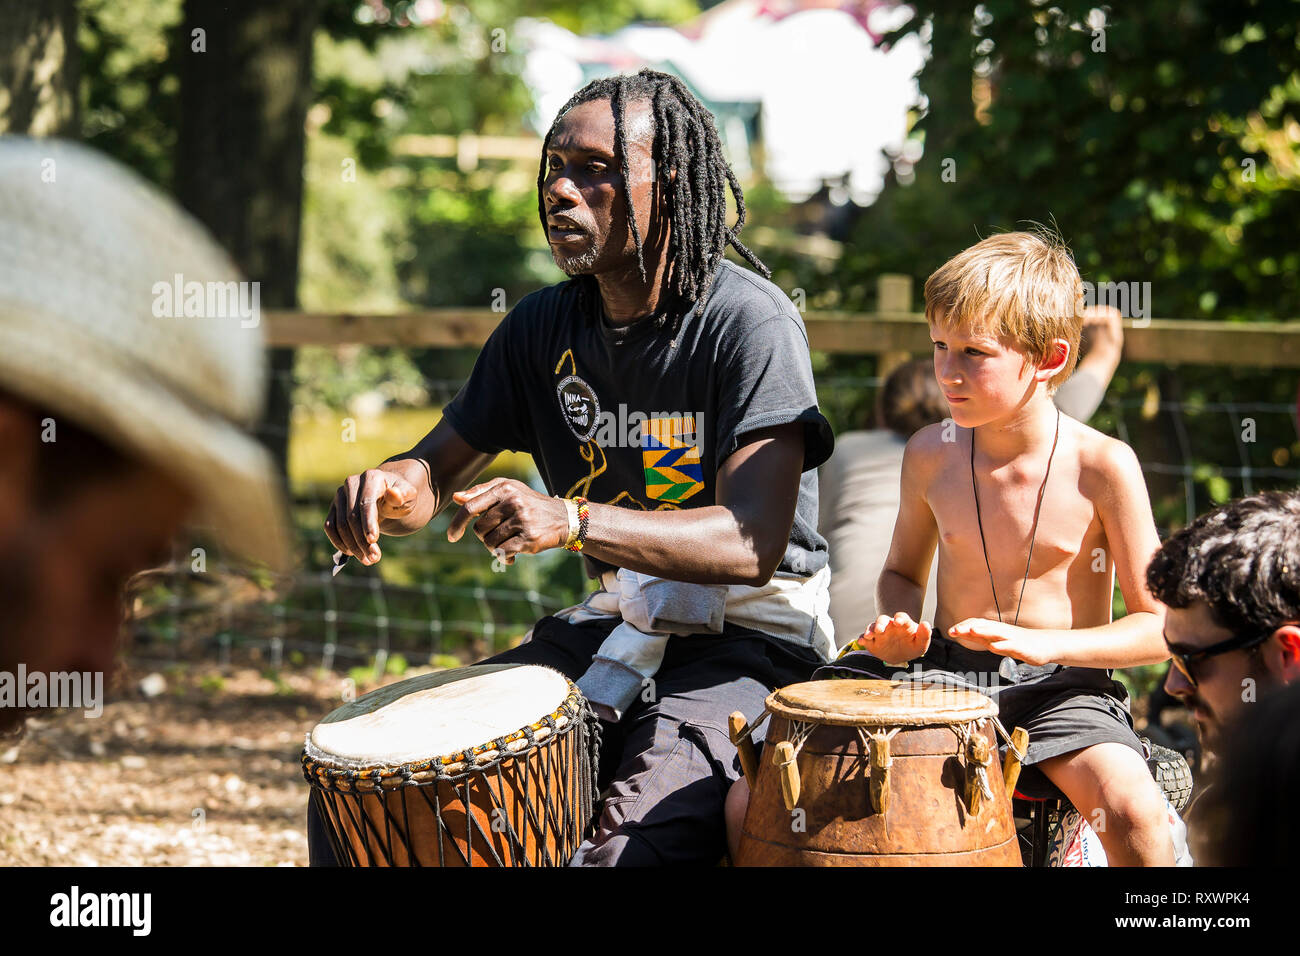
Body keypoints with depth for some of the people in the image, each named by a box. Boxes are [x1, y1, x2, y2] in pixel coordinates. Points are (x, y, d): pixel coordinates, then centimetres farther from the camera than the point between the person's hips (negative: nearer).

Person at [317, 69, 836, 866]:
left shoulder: (748, 322, -16)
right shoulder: (545, 325, 4)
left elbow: (754, 545, -25)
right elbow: (441, 468, 12)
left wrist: (574, 522, -39)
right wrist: (389, 488, -15)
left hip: (750, 638, -6)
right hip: (617, 622, 6)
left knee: (631, 845, -35)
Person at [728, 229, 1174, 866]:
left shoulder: (1100, 466, -11)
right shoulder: (930, 455, 1)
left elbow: (1160, 627, -8)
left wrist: (1045, 644, -23)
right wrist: (899, 631, -4)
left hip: (1059, 687, -3)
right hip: (940, 674, 3)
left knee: (1133, 811, -36)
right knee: (752, 805, -14)